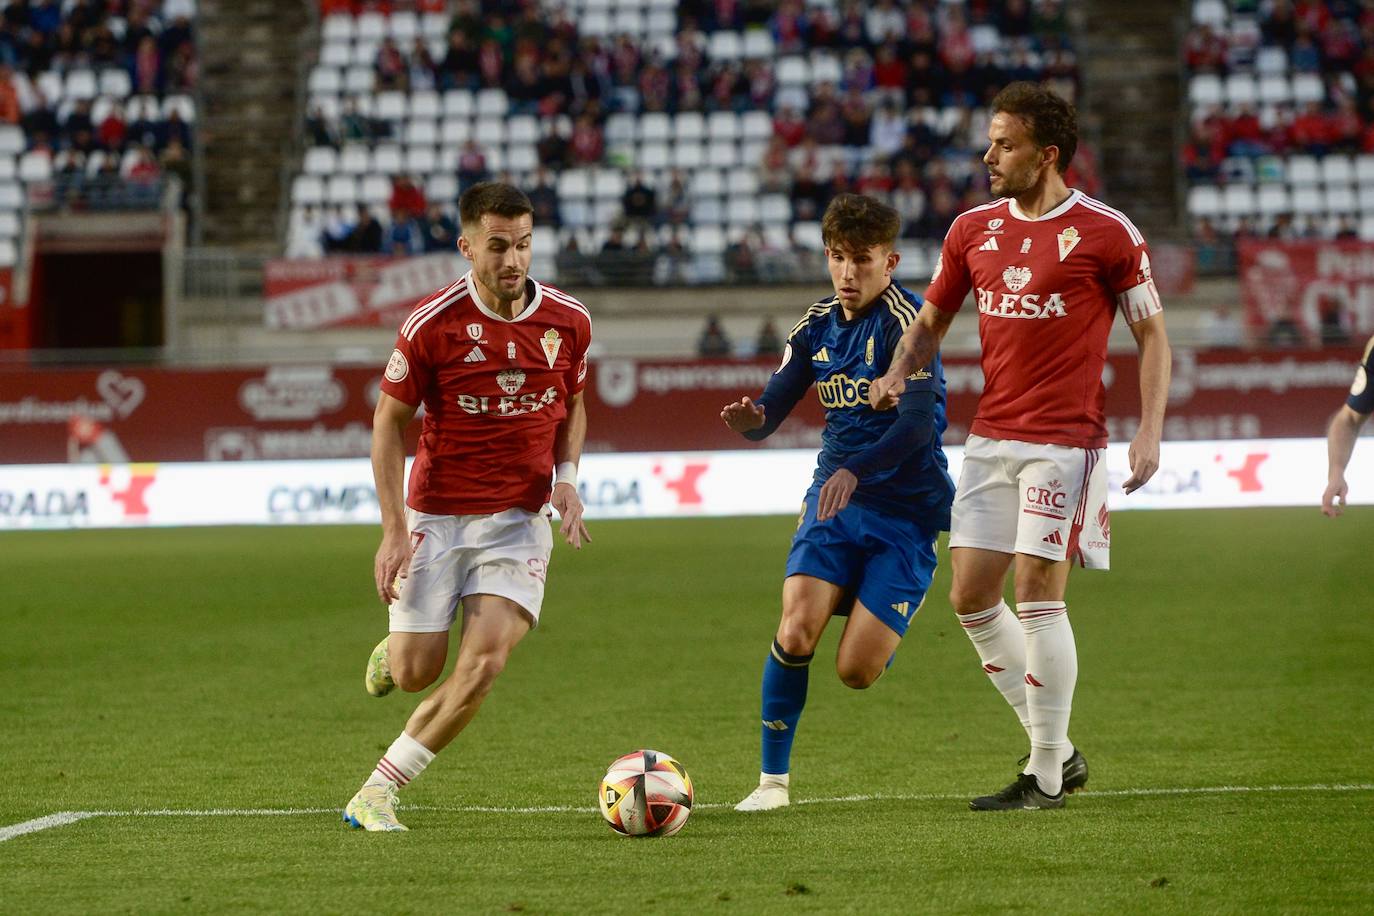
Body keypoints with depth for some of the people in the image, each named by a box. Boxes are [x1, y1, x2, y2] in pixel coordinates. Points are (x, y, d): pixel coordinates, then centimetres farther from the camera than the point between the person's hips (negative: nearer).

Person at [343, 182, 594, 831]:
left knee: (485, 662, -17)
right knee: (415, 674, -3)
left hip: (519, 521, 2)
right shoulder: (433, 323, -13)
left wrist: (566, 476, -3)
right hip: (436, 517, -2)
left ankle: (376, 793, -5)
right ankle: (395, 647, 38)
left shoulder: (568, 321, -3)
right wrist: (393, 529, -11)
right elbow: (388, 421, -4)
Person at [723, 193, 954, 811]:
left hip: (905, 509, -4)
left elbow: (918, 421, -25)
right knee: (795, 632, -20)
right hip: (833, 495, 4)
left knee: (855, 671, -10)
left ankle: (882, 629, 28)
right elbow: (771, 408, 8)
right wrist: (751, 420, -18)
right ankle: (773, 779, -6)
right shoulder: (818, 326, 7)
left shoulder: (905, 321, -13)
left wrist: (857, 471, -41)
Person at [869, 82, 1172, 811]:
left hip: (1064, 439, -6)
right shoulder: (973, 229, 9)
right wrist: (897, 375, 0)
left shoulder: (1105, 234, -6)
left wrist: (1150, 430, -12)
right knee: (970, 595, 4)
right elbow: (931, 320, 20)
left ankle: (1045, 778, -1)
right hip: (991, 436, 6)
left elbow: (1152, 333, -1)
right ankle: (1058, 752, 17)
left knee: (1037, 591, -11)